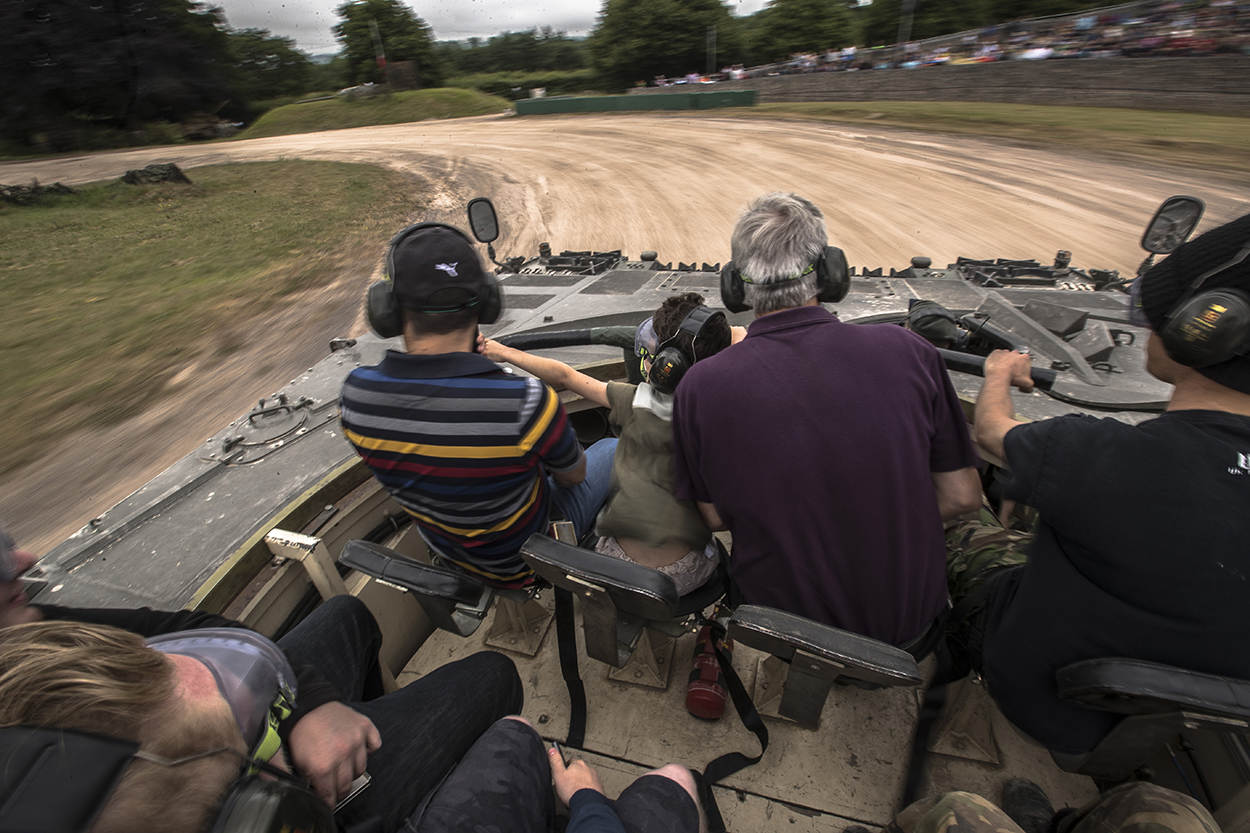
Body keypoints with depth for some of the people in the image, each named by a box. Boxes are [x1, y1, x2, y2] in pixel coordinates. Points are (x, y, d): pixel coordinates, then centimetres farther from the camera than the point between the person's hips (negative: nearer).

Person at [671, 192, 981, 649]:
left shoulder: (700, 388, -20)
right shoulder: (908, 352, -17)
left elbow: (716, 517, -7)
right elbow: (962, 496, -6)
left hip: (784, 625, 0)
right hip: (910, 623, 1)